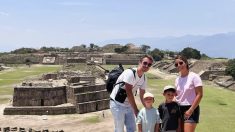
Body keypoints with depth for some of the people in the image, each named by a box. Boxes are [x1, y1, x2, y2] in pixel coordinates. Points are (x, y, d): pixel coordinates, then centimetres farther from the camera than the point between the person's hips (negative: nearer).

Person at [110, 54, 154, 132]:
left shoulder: (144, 78, 0)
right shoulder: (130, 73, -24)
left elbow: (142, 96, 8)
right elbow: (129, 93, -25)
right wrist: (136, 110, -20)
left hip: (129, 105, 8)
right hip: (117, 104, -7)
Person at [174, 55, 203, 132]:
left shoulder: (194, 77, -8)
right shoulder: (177, 79, 10)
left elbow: (199, 95, -11)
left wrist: (190, 110, -15)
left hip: (191, 109, -6)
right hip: (179, 109, 6)